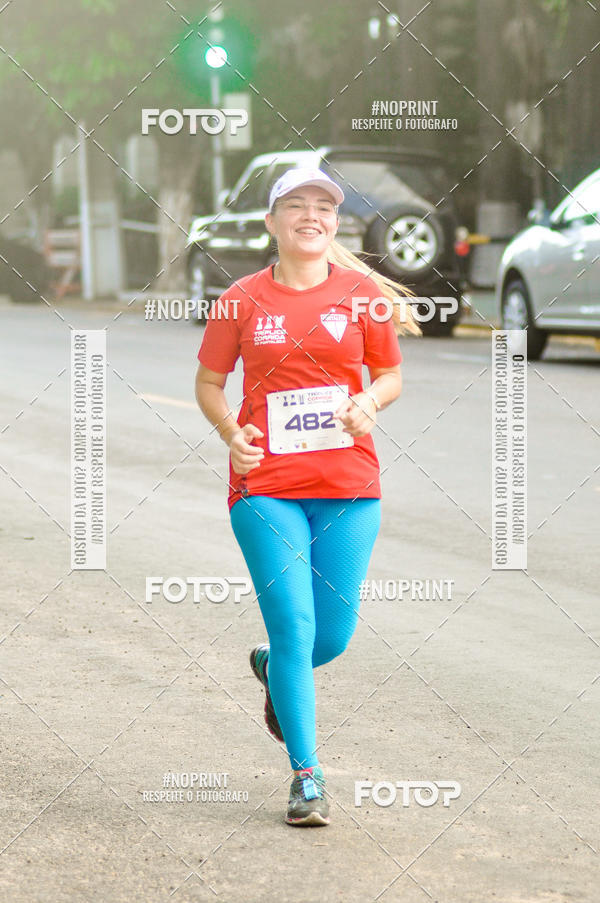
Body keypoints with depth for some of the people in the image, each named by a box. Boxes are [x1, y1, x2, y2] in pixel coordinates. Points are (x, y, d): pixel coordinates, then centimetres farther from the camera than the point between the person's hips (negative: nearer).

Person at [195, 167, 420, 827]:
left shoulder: (362, 293, 4)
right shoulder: (242, 300, 1)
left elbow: (391, 376, 11)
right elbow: (209, 382, 10)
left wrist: (368, 401, -11)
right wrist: (231, 432, -9)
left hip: (348, 485, 2)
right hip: (266, 486, -2)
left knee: (334, 635, 5)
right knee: (294, 627, -8)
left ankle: (272, 669, 41)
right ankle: (306, 775, 3)